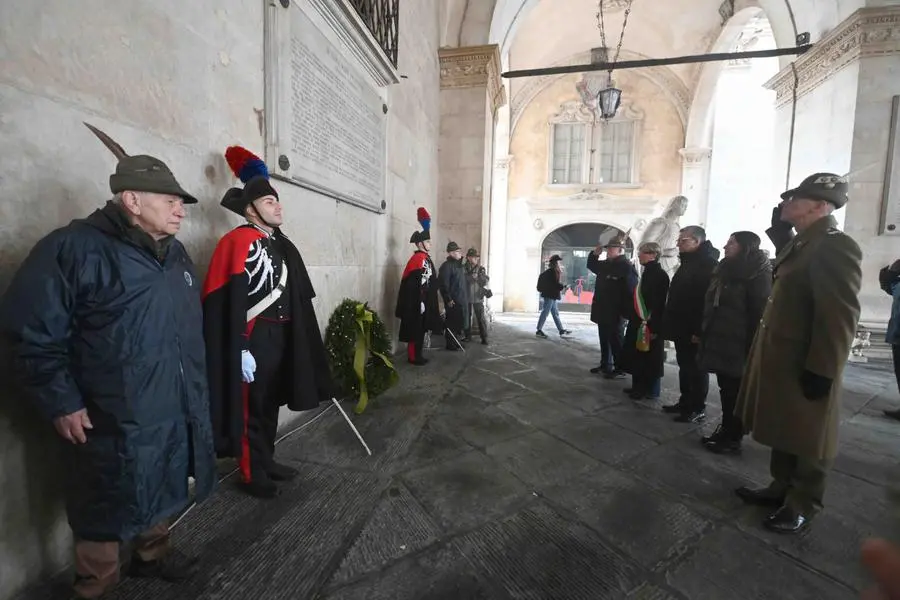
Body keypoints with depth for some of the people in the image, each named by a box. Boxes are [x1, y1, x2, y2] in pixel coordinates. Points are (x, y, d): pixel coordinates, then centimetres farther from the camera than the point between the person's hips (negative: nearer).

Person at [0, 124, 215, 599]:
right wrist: (62, 403, -14)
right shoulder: (76, 247, -15)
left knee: (162, 491, 25)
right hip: (115, 421, -7)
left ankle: (152, 552, 49)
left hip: (177, 411, 7)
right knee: (108, 510, 13)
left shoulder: (175, 253, 8)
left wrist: (196, 389, 17)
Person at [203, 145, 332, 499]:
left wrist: (291, 338, 16)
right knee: (252, 409, 6)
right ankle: (252, 475, 23)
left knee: (271, 404, 18)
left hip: (279, 337, 8)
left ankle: (267, 462, 35)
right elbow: (232, 302, -19)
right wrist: (241, 350, -21)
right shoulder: (238, 242, -13)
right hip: (254, 340, -8)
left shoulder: (279, 243, 12)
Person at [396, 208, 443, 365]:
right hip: (417, 302, -10)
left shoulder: (425, 258, 15)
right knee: (416, 331, -1)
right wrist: (421, 302, -24)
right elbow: (418, 283, -22)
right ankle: (414, 357, 9)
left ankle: (417, 355, 24)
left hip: (423, 301, 10)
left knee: (421, 330, 15)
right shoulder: (418, 259, -17)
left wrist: (430, 302, 20)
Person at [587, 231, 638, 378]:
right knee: (604, 341, 16)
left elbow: (631, 291, -21)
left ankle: (619, 369, 10)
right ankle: (605, 365, 28)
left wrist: (625, 312, -24)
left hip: (616, 314, -8)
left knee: (616, 342, 0)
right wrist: (595, 253, 11)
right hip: (603, 312, 8)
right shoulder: (606, 265, 12)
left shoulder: (627, 267, -14)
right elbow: (591, 265, 30)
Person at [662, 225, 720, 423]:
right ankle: (685, 402, 27)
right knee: (684, 367, 16)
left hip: (694, 331, -9)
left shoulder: (708, 264, -15)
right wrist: (672, 325, 16)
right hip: (682, 328, 9)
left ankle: (698, 409, 13)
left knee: (696, 370, 2)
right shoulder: (688, 263, 16)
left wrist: (699, 330, -25)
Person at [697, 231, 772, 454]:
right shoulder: (726, 270, 15)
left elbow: (760, 312, -14)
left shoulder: (758, 274, -8)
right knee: (726, 389, 13)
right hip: (720, 342, 7)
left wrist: (752, 346, -18)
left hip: (737, 345, -7)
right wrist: (706, 335, 14)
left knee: (735, 392, 3)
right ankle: (726, 430, 23)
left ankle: (733, 438, 14)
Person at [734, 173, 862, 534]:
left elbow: (840, 316, -21)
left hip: (805, 366, -9)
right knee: (783, 429, 19)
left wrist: (821, 371, -21)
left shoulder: (836, 246, -17)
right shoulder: (800, 243, 12)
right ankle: (781, 488, 36)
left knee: (806, 437, 9)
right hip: (780, 359, 9)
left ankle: (802, 505, 26)